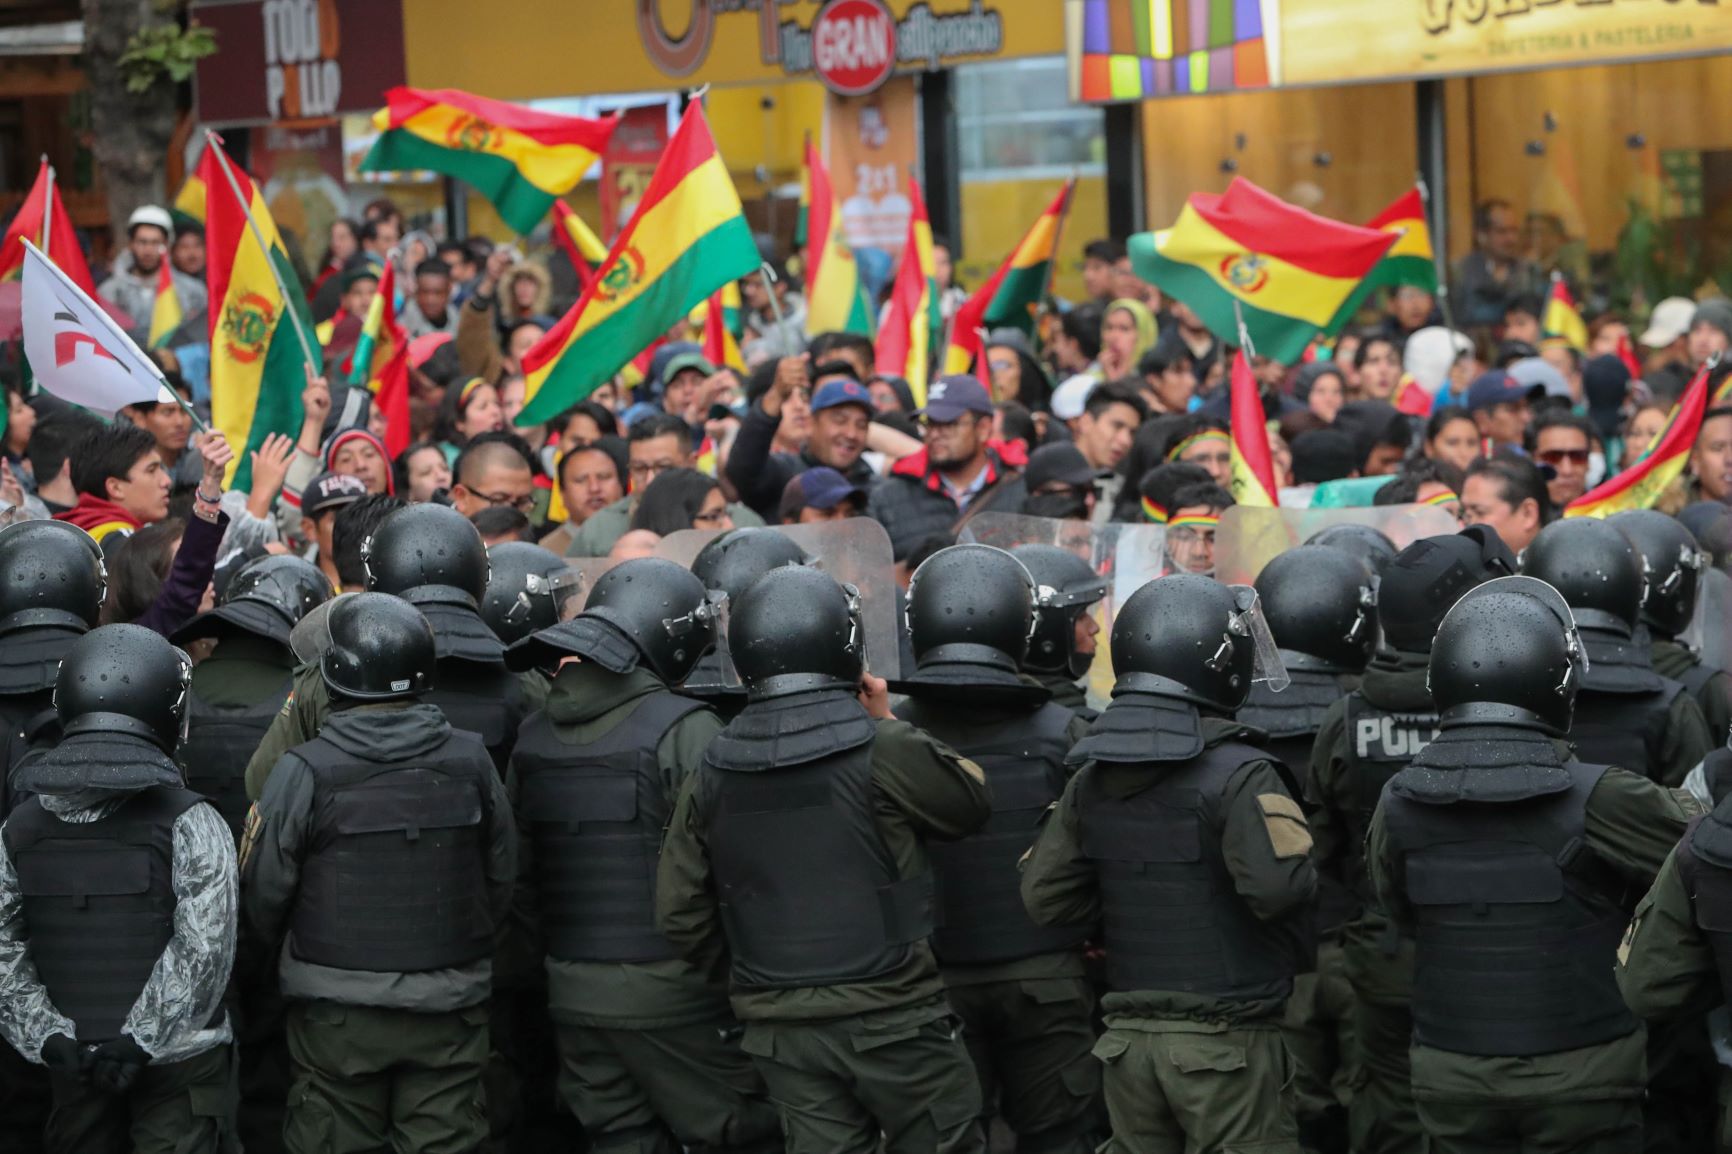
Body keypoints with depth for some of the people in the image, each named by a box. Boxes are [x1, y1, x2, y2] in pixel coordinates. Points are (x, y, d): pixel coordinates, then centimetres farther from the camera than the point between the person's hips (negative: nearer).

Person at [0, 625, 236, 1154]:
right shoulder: (189, 825, -13)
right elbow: (202, 949, -20)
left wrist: (48, 1037, -6)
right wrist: (138, 1041, -17)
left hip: (73, 1066, 4)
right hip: (179, 1069, -4)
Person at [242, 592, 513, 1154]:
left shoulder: (303, 773, -13)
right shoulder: (470, 761, -3)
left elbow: (266, 895, -7)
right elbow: (501, 880, 6)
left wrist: (289, 962, 13)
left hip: (336, 1011, -2)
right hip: (449, 1008, 2)